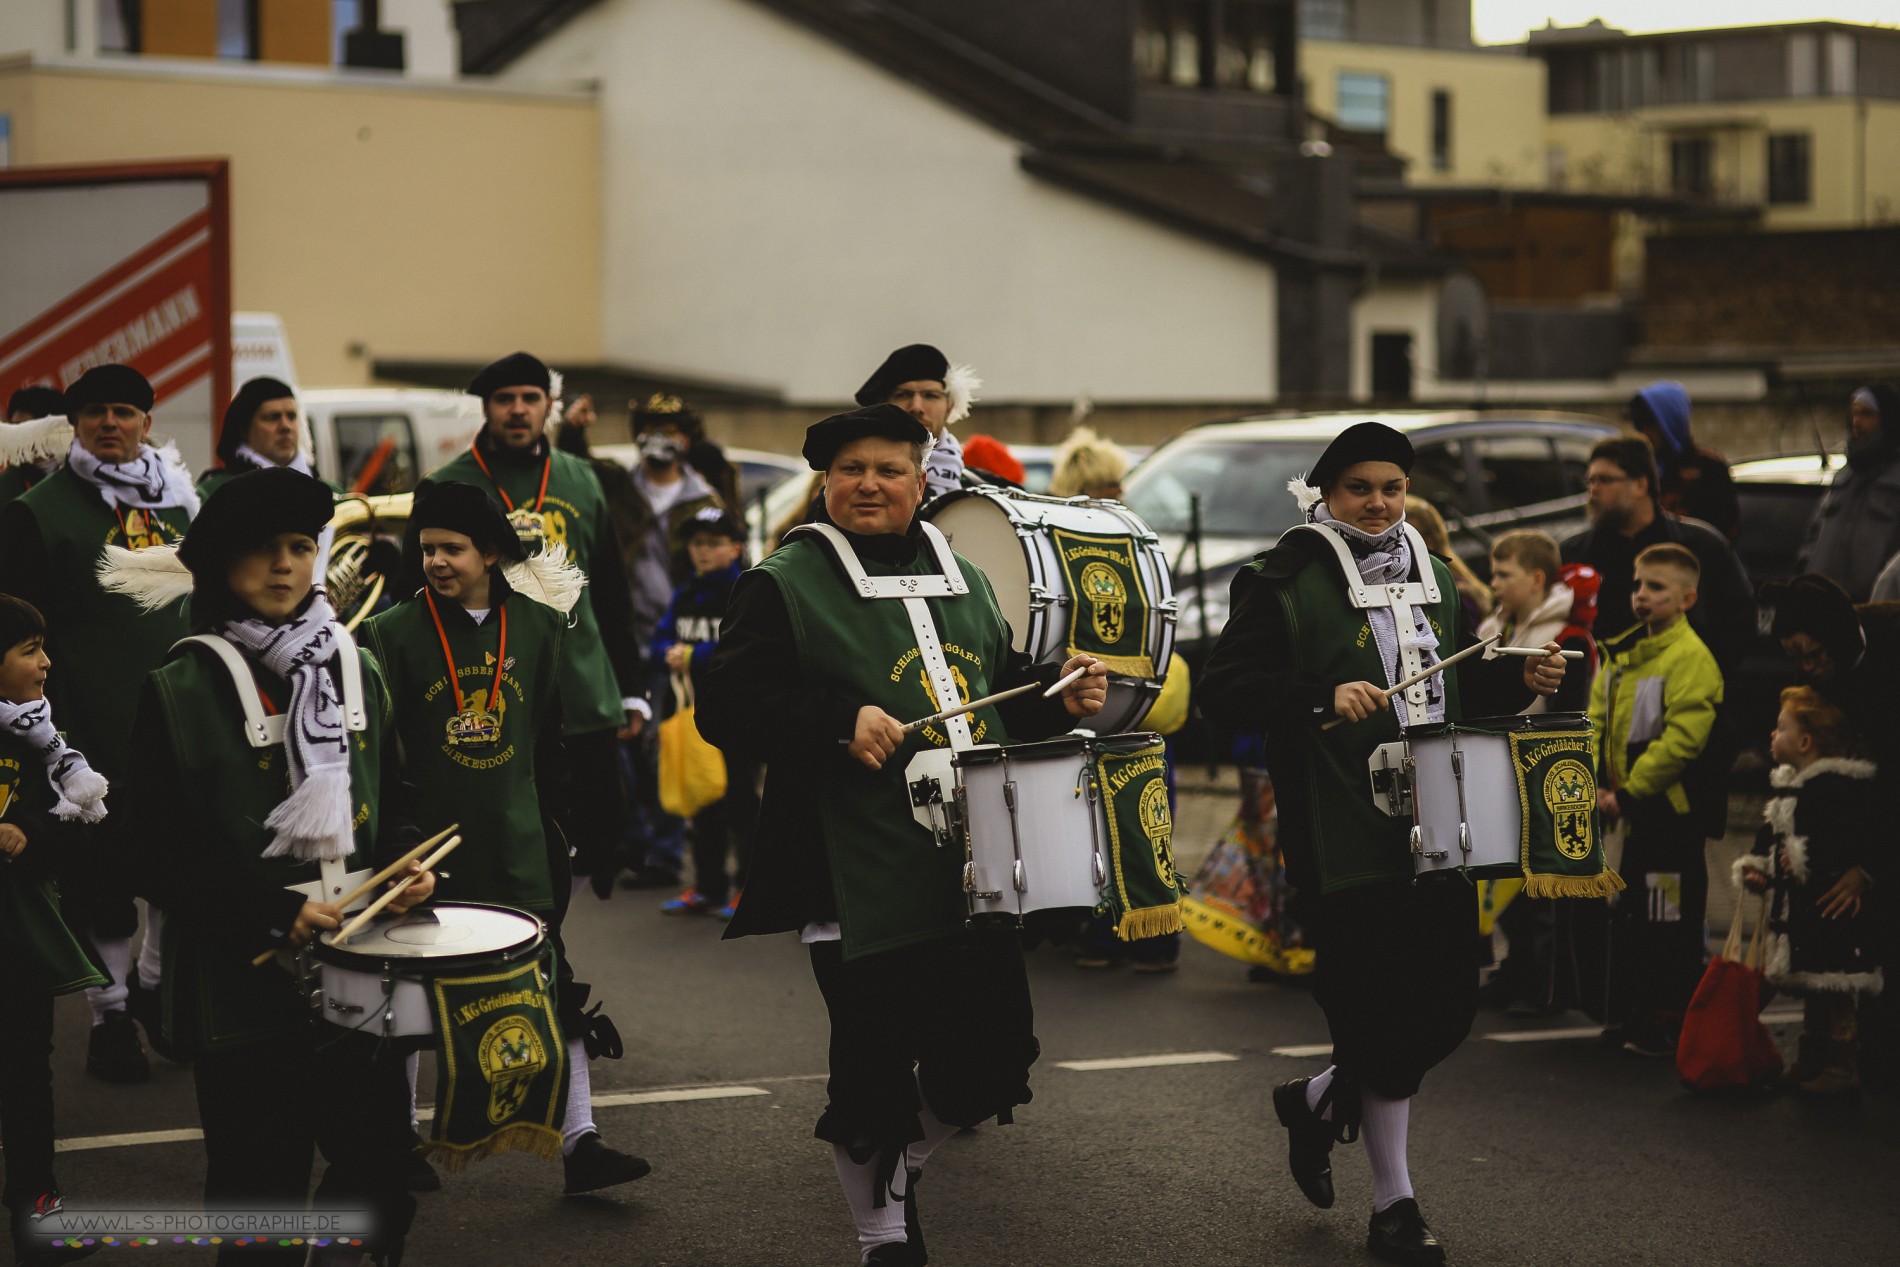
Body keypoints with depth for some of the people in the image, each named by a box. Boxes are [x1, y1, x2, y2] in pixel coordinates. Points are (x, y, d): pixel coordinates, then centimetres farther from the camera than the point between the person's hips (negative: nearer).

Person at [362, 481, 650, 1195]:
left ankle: (580, 1144, 2)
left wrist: (552, 823, 15)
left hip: (516, 843, 2)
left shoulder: (538, 626, 5)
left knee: (553, 990, -2)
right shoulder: (394, 634, -4)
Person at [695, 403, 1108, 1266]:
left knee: (994, 1057, 7)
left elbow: (1001, 691, 26)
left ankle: (901, 1164, 35)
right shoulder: (785, 585, -4)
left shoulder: (963, 580, 15)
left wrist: (1062, 695, 6)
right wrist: (838, 723, -23)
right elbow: (726, 704, -12)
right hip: (863, 886, -6)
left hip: (971, 871, 6)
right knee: (874, 1067, 0)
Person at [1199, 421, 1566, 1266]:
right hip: (1344, 836, -7)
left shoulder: (1432, 578, 16)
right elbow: (1223, 691, -12)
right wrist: (1322, 699, -24)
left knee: (1448, 1002, 6)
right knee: (1381, 1010, -4)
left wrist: (1518, 680, 10)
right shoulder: (1285, 581, -6)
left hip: (1434, 825, 7)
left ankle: (1322, 1101, 32)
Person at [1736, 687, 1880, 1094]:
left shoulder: (1835, 789, -17)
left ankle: (1842, 1066, 1)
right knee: (1810, 989, 16)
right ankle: (1811, 1060, 24)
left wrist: (1804, 859, -26)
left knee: (1833, 990, -5)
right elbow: (1771, 840, 19)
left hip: (1828, 908, -10)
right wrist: (1757, 869, 3)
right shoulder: (1788, 786, 14)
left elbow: (1852, 841, -26)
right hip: (1797, 908, 10)